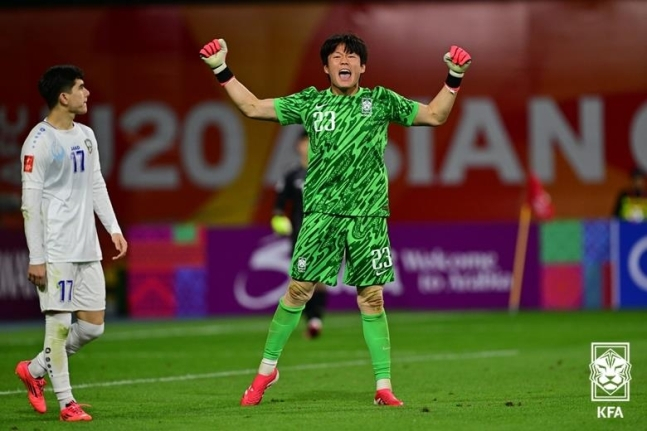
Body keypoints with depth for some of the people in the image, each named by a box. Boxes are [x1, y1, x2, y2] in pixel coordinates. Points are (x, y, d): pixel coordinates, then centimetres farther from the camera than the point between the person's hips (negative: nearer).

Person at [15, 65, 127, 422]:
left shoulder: (86, 136, 13)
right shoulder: (39, 142, -11)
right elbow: (30, 202, -11)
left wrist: (113, 229, 12)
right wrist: (35, 258, -13)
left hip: (87, 249, 8)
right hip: (56, 250, -8)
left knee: (93, 325, 7)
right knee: (59, 321, -4)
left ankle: (35, 370, 24)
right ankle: (66, 402, 3)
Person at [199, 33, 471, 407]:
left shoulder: (381, 101, 8)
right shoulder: (310, 103, 8)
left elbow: (435, 115, 10)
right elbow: (253, 107, 11)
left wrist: (454, 78, -1)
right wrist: (221, 71, 7)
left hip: (368, 215, 0)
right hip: (321, 212, 0)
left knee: (372, 298, -1)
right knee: (299, 290, -4)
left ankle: (383, 387, 4)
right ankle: (267, 369, 13)